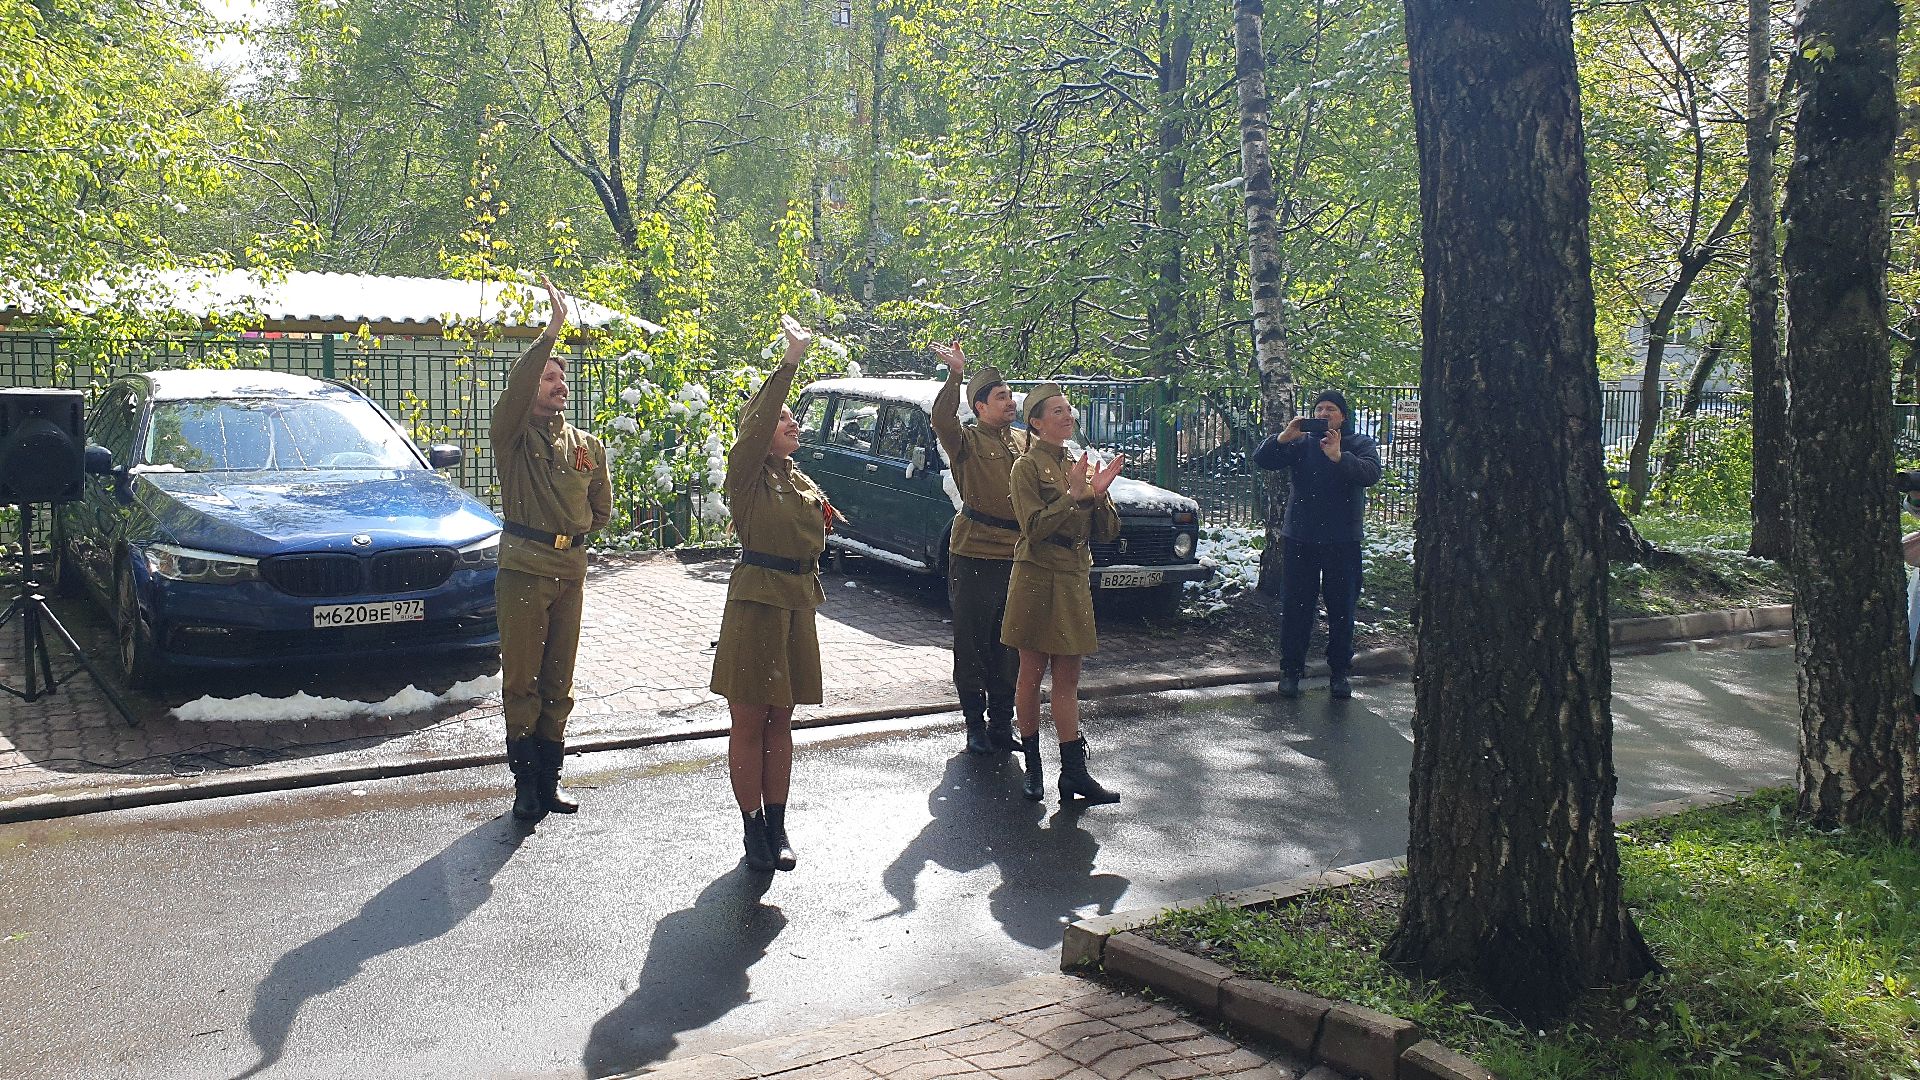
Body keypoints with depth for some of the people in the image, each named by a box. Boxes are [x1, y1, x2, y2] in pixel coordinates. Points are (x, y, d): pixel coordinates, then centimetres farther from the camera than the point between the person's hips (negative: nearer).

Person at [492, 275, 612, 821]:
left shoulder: (588, 445, 12)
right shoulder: (513, 436, -2)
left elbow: (601, 505, 23)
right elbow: (516, 386, -22)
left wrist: (572, 539, 12)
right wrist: (551, 333, -27)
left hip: (570, 570, 4)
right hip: (522, 570, -4)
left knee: (558, 679, 9)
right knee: (521, 678, -1)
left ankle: (549, 776, 18)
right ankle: (526, 780, 7)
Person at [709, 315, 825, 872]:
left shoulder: (802, 482, 15)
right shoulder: (747, 471, -5)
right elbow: (759, 418, -22)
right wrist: (791, 359, -26)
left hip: (797, 605, 7)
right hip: (755, 601, -7)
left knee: (780, 722, 12)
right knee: (749, 724, 2)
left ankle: (777, 827, 19)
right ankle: (753, 828, 11)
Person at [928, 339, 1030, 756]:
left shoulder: (1024, 441, 14)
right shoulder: (966, 440, -5)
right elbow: (942, 420, -26)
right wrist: (955, 375, -35)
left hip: (1018, 557, 5)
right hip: (975, 556, -5)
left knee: (1010, 645, 12)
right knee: (973, 644, 3)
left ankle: (1001, 720, 23)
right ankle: (975, 722, 13)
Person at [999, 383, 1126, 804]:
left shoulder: (1078, 465, 13)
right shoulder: (1028, 466, -6)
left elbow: (1108, 530, 7)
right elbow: (1034, 528, -17)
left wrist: (1098, 494, -10)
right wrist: (1073, 495, -19)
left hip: (1073, 581, 6)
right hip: (1038, 579, -6)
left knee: (1068, 680, 6)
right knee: (1031, 674, 3)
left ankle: (1074, 773, 7)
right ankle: (1032, 766, 14)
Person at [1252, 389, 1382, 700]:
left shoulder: (1360, 444, 4)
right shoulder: (1300, 443, 6)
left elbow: (1371, 474, -16)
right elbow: (1261, 460, -5)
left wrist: (1338, 456, -28)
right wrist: (1283, 438, -20)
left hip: (1343, 542, -1)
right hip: (1300, 539, 1)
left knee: (1342, 609, 6)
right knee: (1295, 607, 4)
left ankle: (1339, 672, 18)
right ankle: (1290, 671, 13)